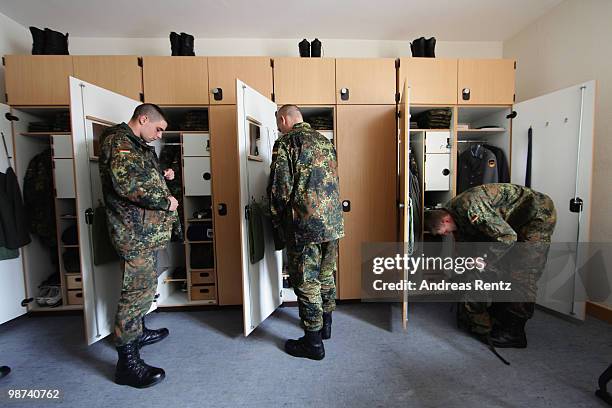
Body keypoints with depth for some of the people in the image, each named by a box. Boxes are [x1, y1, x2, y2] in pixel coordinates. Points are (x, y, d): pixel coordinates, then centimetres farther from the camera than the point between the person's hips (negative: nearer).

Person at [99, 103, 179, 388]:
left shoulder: (138, 145, 21)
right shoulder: (118, 140, -11)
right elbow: (126, 183, -24)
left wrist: (162, 177, 13)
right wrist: (164, 201, -16)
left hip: (146, 230, 11)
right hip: (136, 230, -11)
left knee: (145, 285, 21)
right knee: (137, 290, -5)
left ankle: (138, 331, 39)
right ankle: (127, 361, 7)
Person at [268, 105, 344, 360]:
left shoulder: (285, 143, -7)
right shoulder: (325, 141, 14)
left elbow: (280, 188, -12)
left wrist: (278, 222, 1)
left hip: (304, 224, -7)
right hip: (333, 221, 8)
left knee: (306, 282, 5)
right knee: (326, 275, 20)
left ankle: (313, 342, 20)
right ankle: (325, 325, 39)